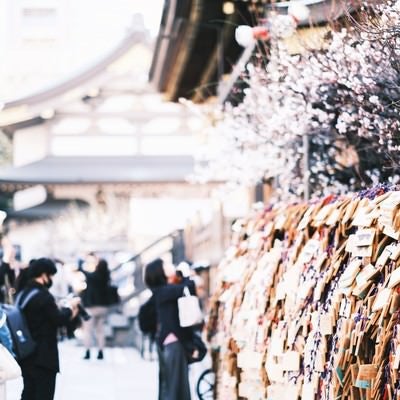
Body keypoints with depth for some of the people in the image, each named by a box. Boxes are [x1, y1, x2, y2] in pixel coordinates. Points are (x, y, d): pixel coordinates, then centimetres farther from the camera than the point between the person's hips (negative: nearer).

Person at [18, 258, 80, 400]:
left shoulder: (23, 294, 10)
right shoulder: (43, 295, -18)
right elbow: (59, 319, -17)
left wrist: (67, 312, 11)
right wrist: (69, 307, 0)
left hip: (26, 354, 9)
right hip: (43, 356, -9)